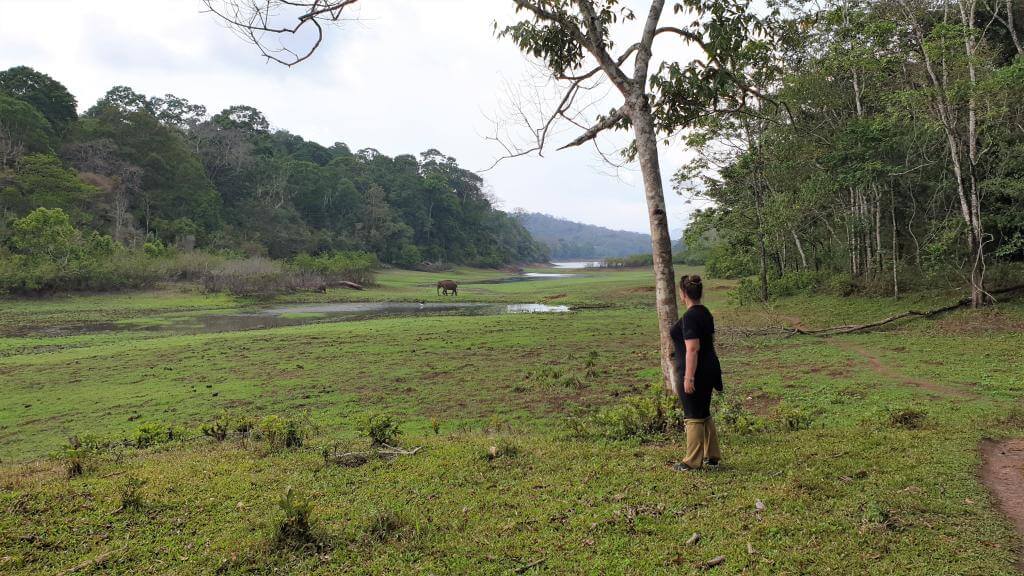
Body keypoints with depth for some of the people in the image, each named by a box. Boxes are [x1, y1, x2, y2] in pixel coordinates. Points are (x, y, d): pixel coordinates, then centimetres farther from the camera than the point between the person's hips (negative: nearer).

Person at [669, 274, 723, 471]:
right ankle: (712, 456, 24)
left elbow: (692, 349, -24)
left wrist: (688, 377, -23)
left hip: (694, 372, -9)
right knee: (704, 414, 17)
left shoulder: (690, 316, -19)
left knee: (693, 417, -2)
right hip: (709, 370, 9)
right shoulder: (705, 313, 11)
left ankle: (692, 462, 6)